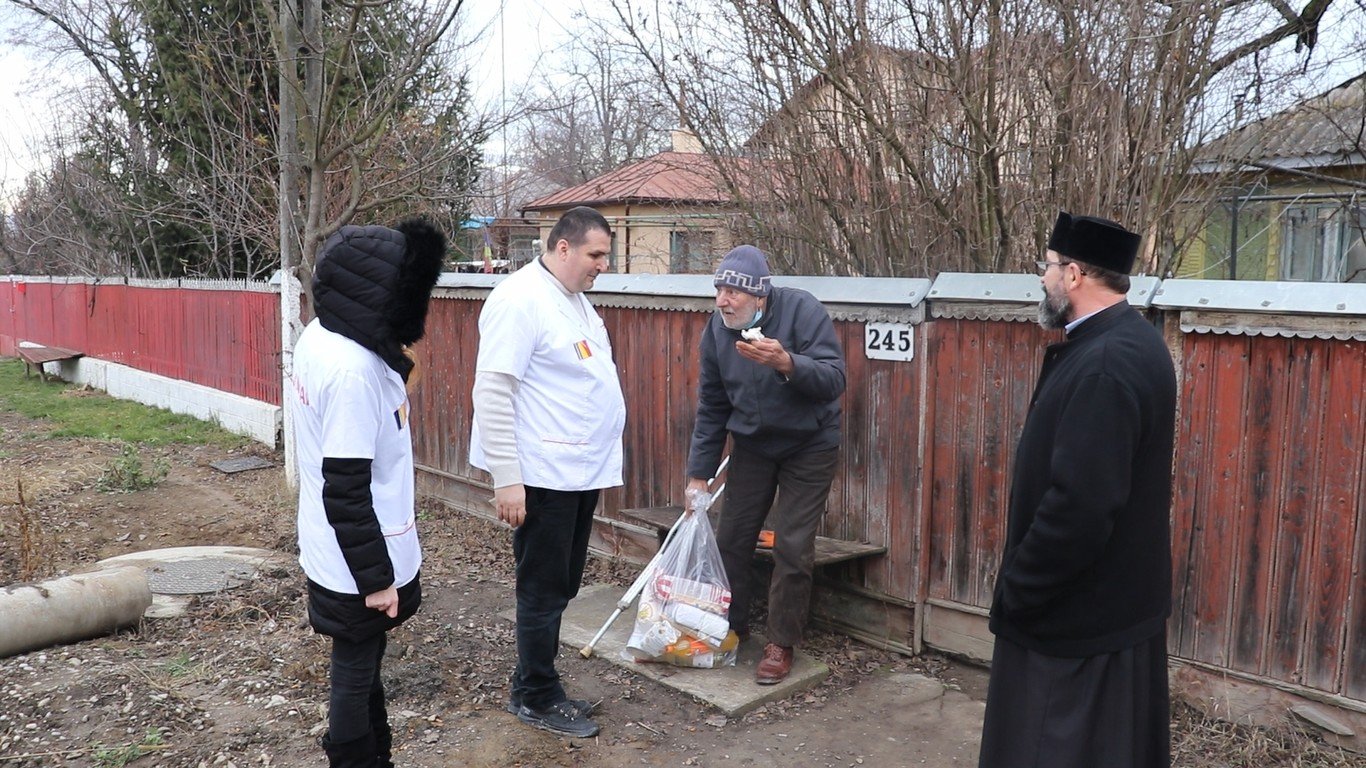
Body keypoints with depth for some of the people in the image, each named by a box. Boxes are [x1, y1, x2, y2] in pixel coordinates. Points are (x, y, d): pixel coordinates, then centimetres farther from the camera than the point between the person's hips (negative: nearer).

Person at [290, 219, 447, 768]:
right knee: (355, 672, 11)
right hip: (356, 564, -9)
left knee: (362, 663, 25)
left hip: (335, 553, 9)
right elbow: (346, 491, -26)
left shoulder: (320, 337, -1)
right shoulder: (353, 370, -29)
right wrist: (375, 576, -20)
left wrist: (396, 367, 0)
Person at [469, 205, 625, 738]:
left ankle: (533, 681, 31)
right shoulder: (520, 299, -15)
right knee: (545, 590, 3)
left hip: (581, 471, 9)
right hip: (542, 474, -9)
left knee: (561, 587, 16)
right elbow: (491, 392, -19)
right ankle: (536, 697, 20)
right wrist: (506, 478, -22)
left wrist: (598, 458, 20)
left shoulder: (575, 299, 14)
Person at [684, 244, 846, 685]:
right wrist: (699, 473, 1)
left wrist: (786, 363, -46)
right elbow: (712, 408, 0)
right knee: (731, 537, 5)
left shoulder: (802, 310, -22)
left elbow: (835, 379, -29)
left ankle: (782, 644, 12)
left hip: (808, 447, -4)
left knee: (792, 548, -5)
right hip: (751, 446, 4)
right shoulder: (716, 330, -8)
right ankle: (732, 626, 26)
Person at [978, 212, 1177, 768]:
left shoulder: (1103, 365, -27)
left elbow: (1079, 505, -31)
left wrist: (1016, 592, -19)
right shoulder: (1131, 342, 6)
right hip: (1122, 598, 10)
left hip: (1079, 613, -10)